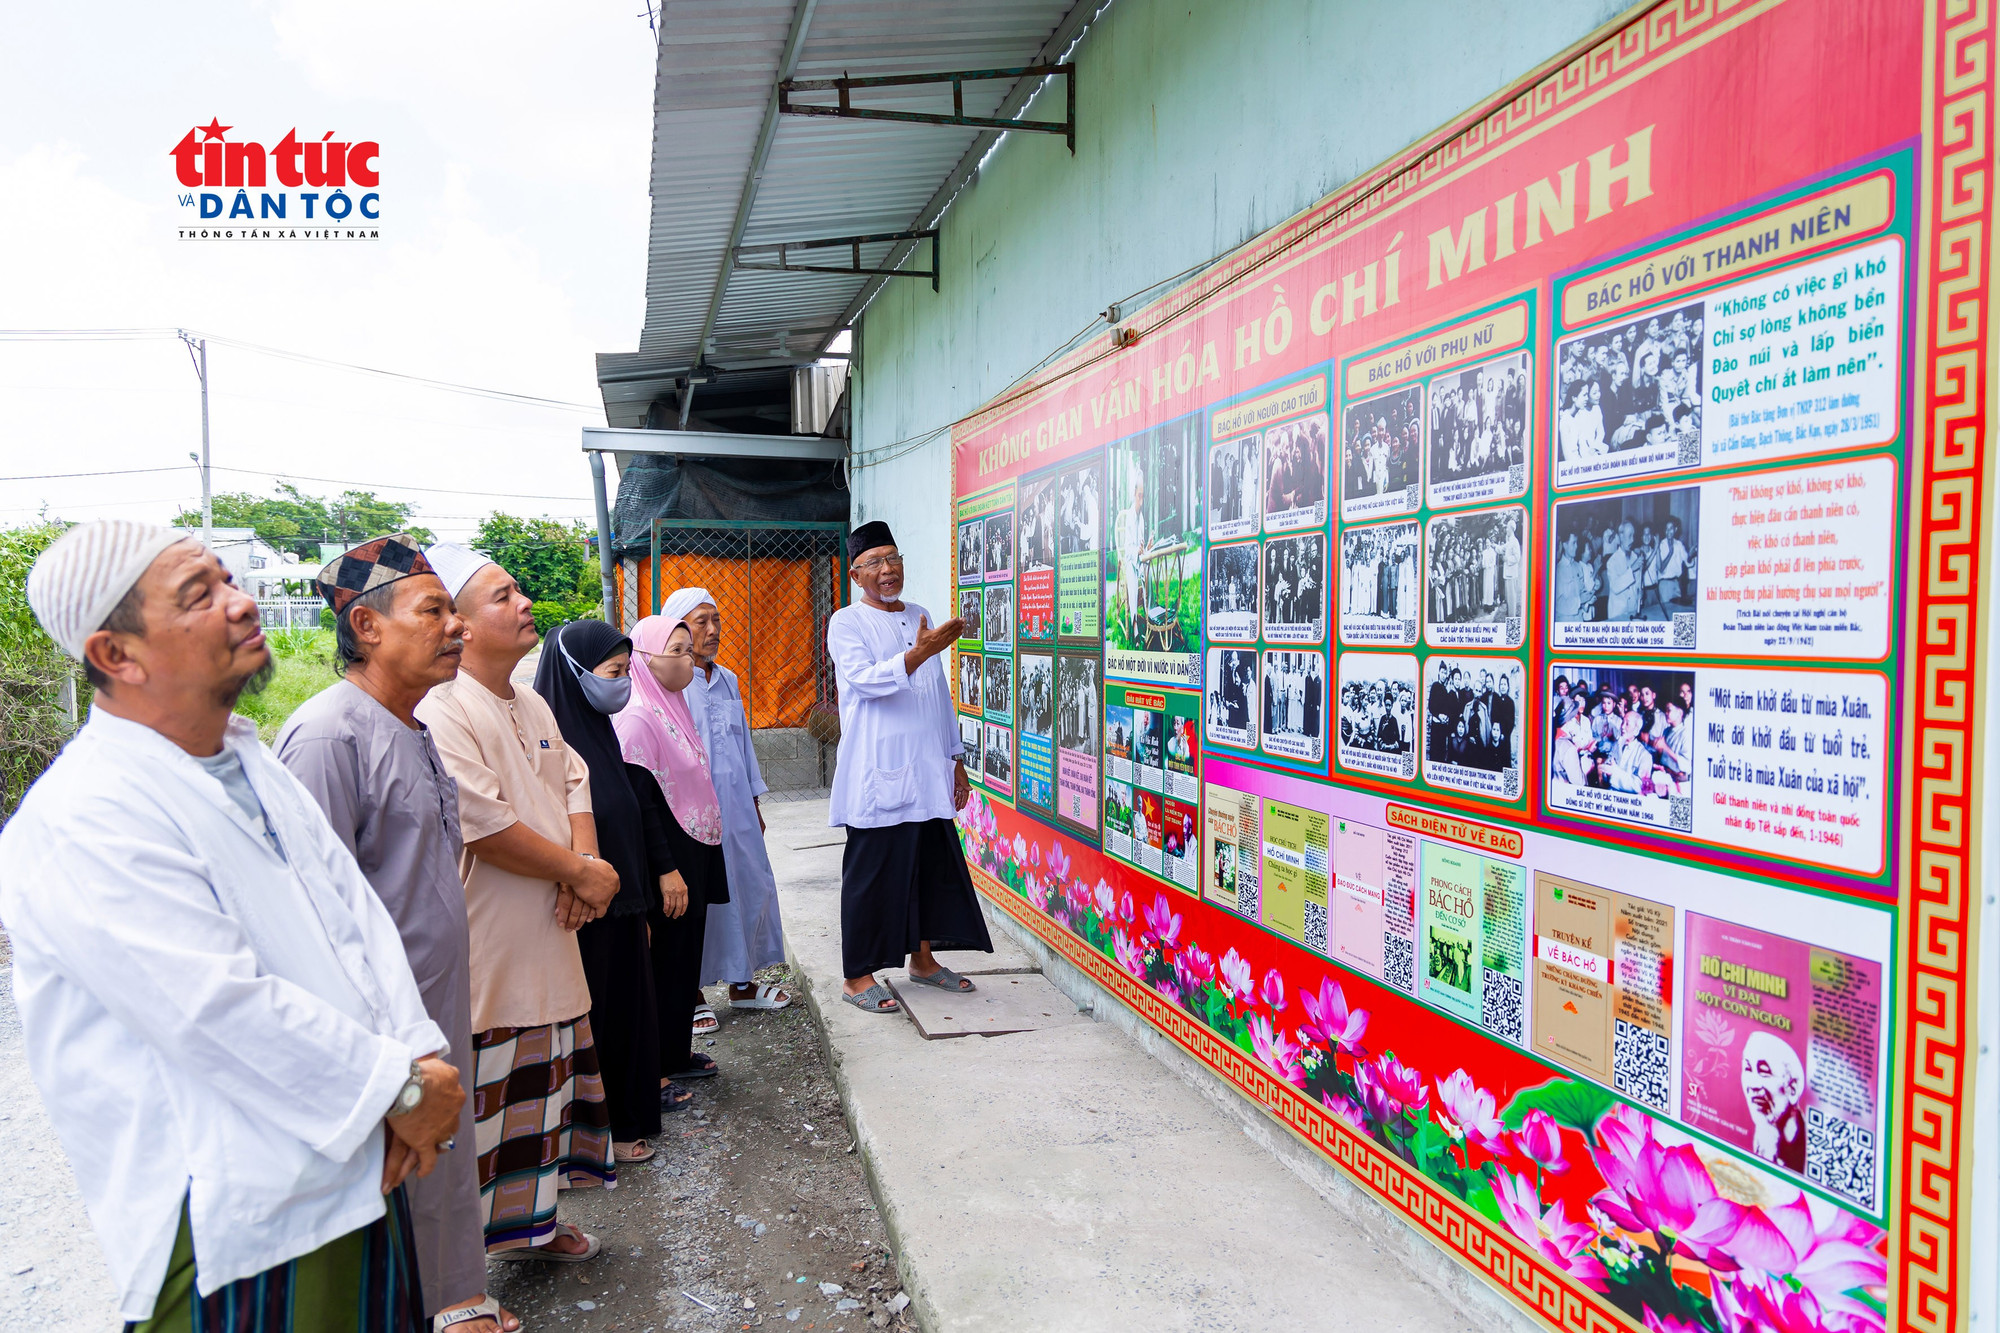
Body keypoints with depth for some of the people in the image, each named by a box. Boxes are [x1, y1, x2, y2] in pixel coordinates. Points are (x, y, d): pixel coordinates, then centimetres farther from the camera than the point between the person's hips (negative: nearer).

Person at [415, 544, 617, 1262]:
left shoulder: (533, 706, 12)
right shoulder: (442, 714, -18)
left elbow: (574, 784, 14)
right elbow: (488, 830, -24)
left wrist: (582, 865, -5)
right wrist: (582, 874, -14)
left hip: (549, 936, 9)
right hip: (487, 952, -9)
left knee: (546, 1079, 18)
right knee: (488, 1089, 0)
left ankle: (536, 1220, 35)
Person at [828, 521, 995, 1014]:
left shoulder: (920, 617, 17)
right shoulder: (846, 624, -2)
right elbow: (865, 679, -20)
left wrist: (956, 758, 17)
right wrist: (919, 653, -33)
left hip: (929, 771, 6)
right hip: (878, 774, -6)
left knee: (934, 863, 10)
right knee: (872, 870, -2)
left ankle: (923, 959, 25)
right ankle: (857, 975, 8)